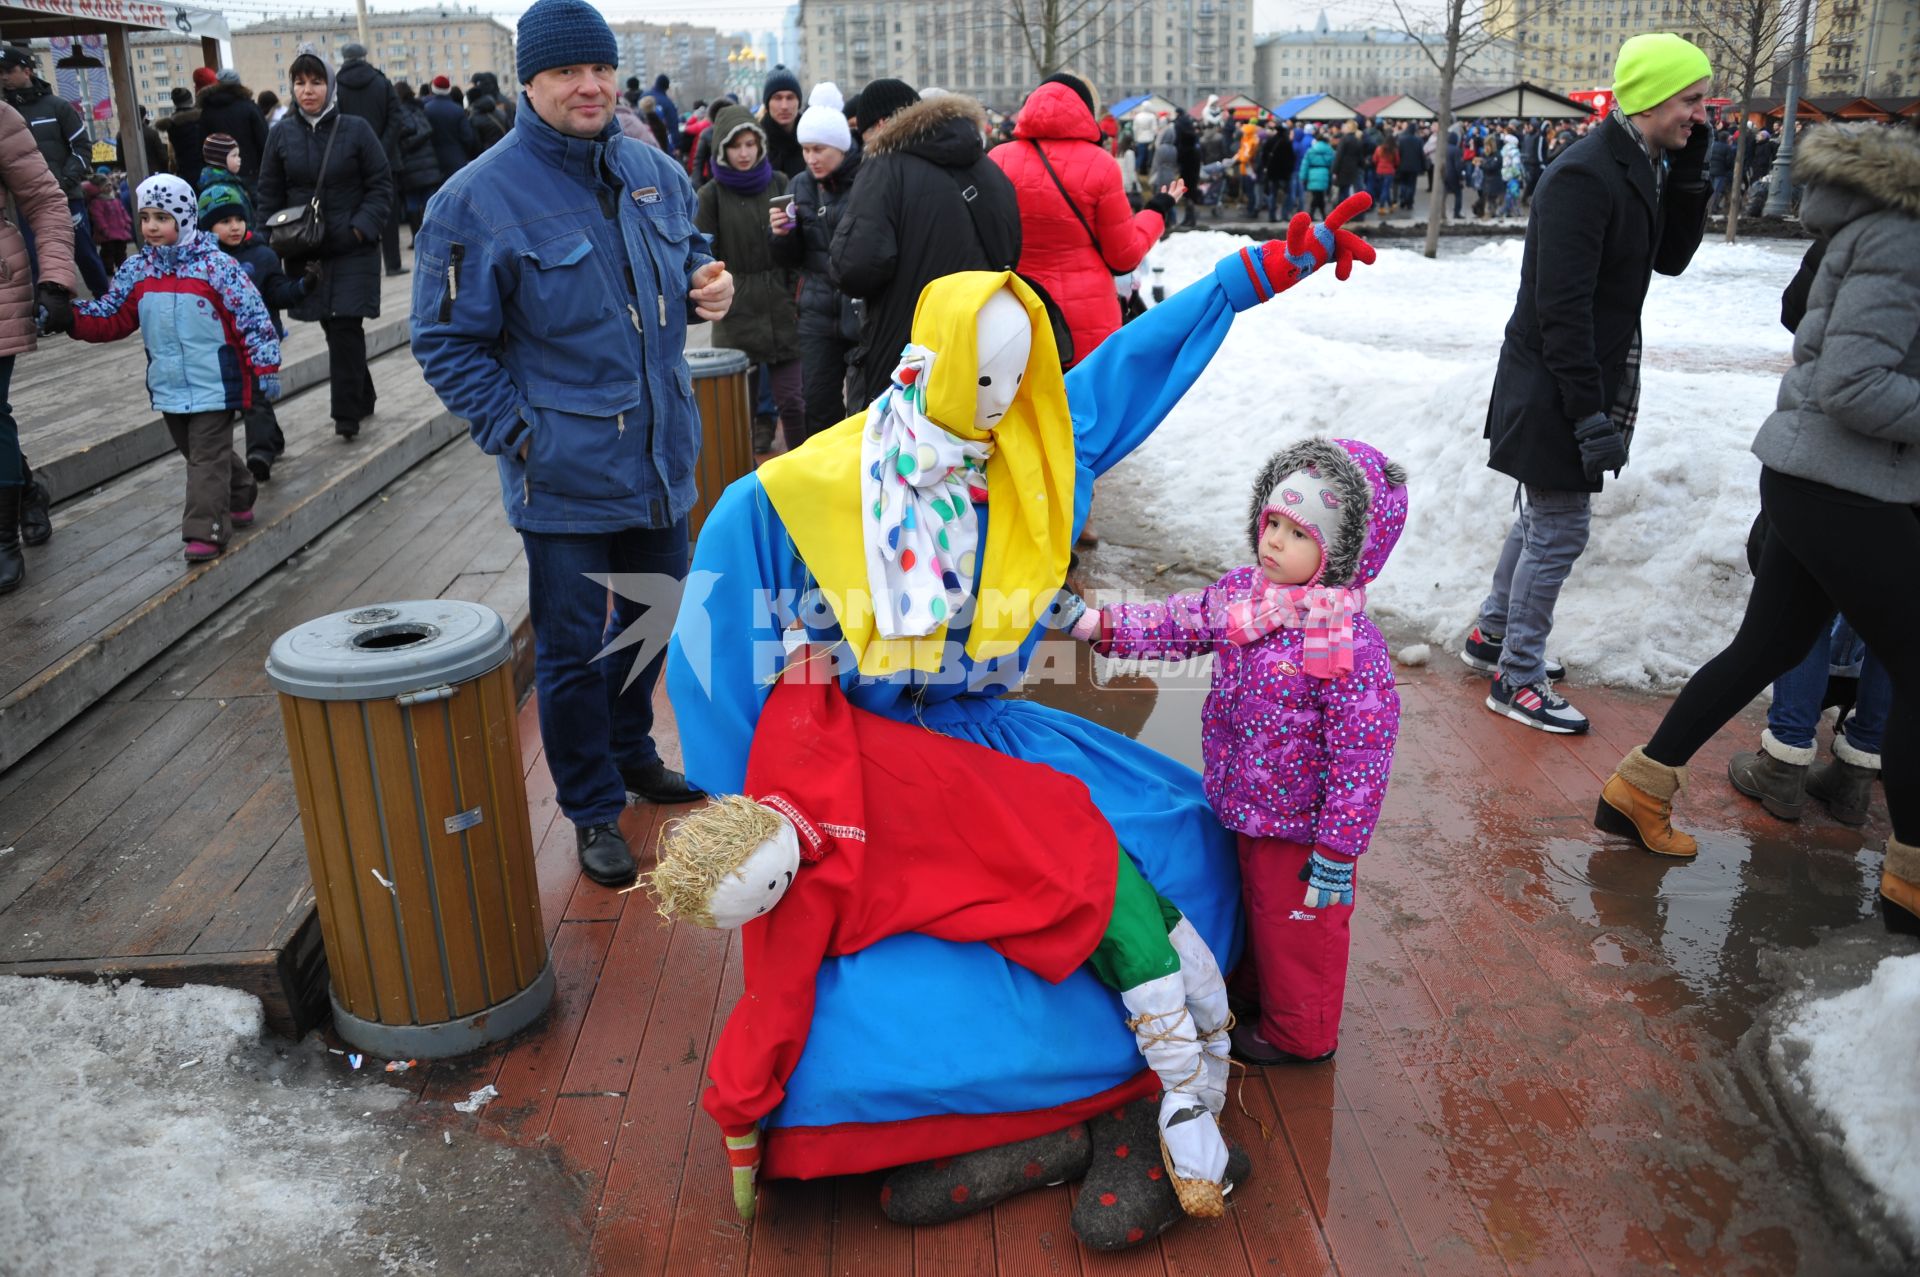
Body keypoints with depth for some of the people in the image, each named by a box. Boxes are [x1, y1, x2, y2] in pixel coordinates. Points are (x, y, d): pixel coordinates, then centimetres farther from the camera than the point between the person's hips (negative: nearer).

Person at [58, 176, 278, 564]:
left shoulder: (215, 265, -13)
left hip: (214, 384, -6)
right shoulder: (137, 269, 4)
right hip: (169, 386, 7)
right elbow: (111, 318, 8)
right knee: (198, 453, 18)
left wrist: (265, 368, -14)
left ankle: (206, 530, -1)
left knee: (207, 457, -4)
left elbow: (253, 316, -12)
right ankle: (239, 499, 37)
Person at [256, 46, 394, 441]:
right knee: (334, 328, 8)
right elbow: (270, 194, 10)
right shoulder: (281, 134, 5)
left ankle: (347, 411, 1)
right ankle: (362, 399, 24)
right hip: (307, 252, 3)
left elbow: (381, 186, -2)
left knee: (346, 327, -8)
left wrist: (360, 229, -13)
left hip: (353, 249, -3)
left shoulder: (355, 130, -4)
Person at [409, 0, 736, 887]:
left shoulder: (655, 172, 4)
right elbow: (447, 342, -9)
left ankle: (632, 754, 45)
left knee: (656, 622, 21)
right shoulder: (478, 198, -12)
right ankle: (593, 809, 24)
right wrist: (517, 433, -16)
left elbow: (688, 252, 21)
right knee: (574, 649, 6)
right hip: (567, 478, -6)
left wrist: (704, 285, -2)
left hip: (662, 462, 6)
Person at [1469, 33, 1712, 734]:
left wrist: (1688, 172, 0)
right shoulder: (1583, 176, -21)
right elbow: (1562, 307, -25)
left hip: (1589, 381, 10)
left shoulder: (1641, 169, 8)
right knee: (1560, 531, -1)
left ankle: (1492, 634, 36)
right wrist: (1590, 414, -24)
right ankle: (1517, 679, 12)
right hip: (1553, 390, -10)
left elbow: (1671, 257, 14)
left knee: (1543, 517, 20)